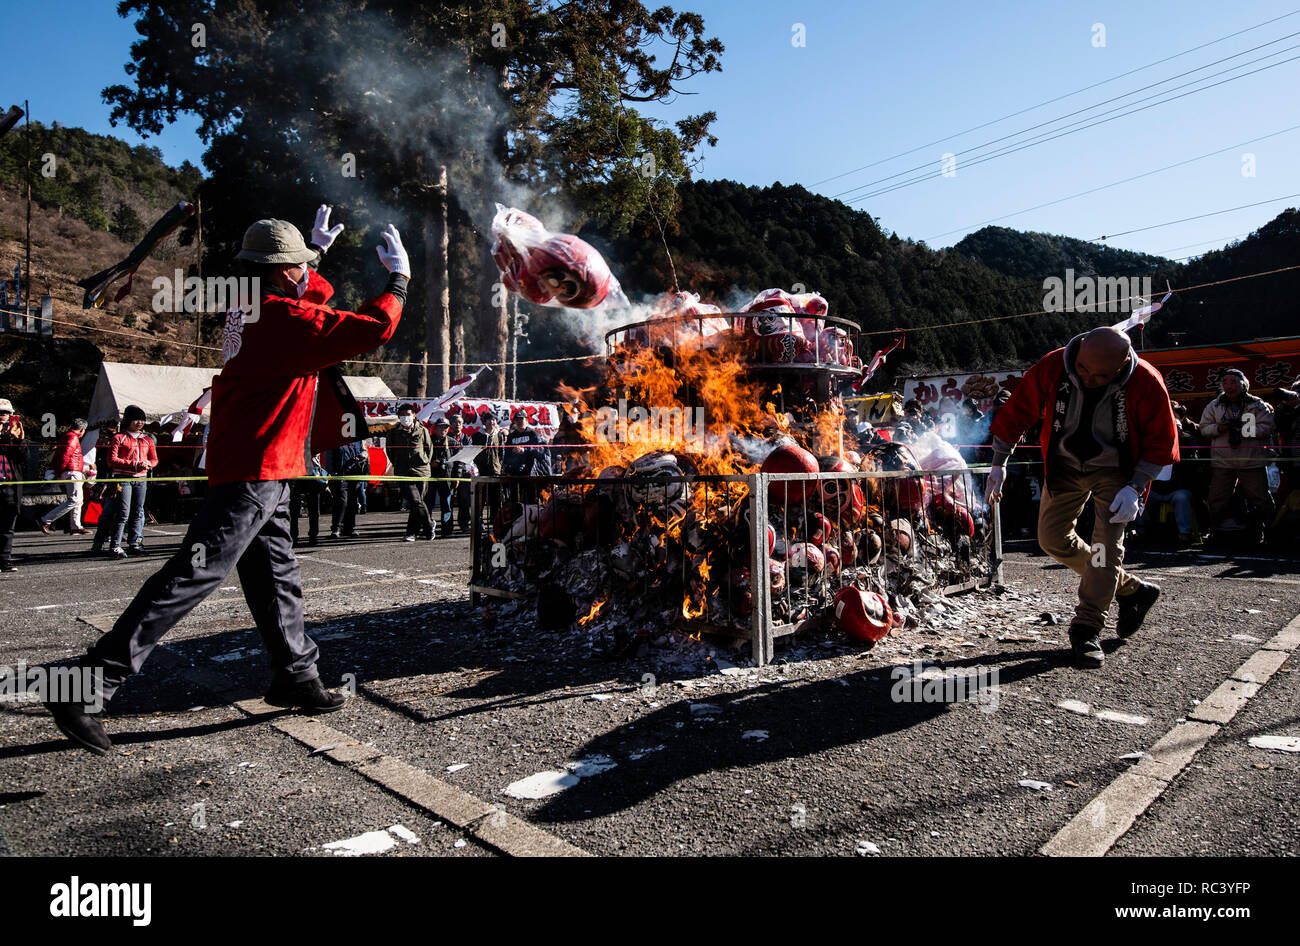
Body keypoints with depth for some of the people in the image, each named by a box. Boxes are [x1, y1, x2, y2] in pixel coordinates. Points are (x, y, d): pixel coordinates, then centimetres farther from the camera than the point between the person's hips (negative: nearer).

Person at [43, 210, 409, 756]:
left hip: (259, 469, 10)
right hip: (257, 470, -10)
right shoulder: (285, 317, -16)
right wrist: (399, 277, -4)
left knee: (276, 573, 14)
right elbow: (374, 328, -18)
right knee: (196, 573, -9)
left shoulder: (251, 308, 12)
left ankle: (296, 675, 25)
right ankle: (91, 684, -3)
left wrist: (318, 248, 36)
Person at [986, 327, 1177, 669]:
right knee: (1053, 537, 1)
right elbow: (1017, 410, -8)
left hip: (1116, 469, -3)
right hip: (1065, 463, 3)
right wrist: (999, 464, -5)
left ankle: (1087, 628, -7)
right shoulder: (1052, 367, -21)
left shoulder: (1147, 383, -24)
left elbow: (1160, 442, -11)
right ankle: (1131, 589, 19)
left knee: (1106, 543, -15)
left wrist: (1134, 488, -21)